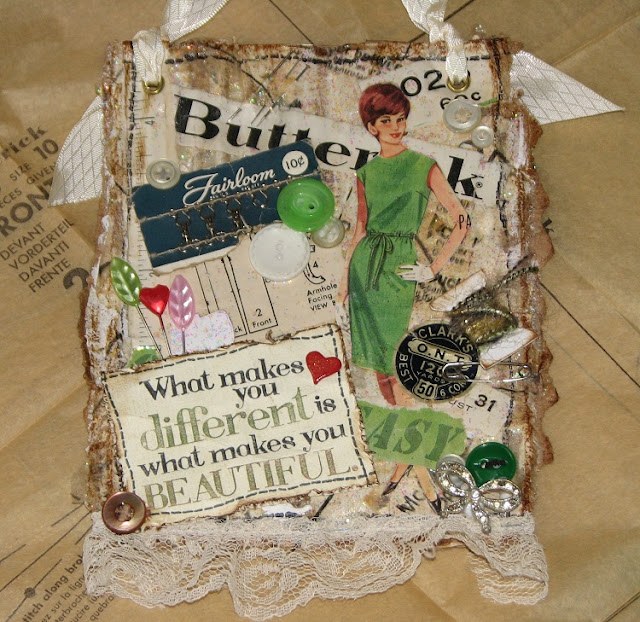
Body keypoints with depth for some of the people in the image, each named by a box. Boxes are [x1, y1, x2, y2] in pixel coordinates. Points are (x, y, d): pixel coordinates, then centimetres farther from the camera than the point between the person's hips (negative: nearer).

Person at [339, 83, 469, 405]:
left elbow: (461, 221, -7)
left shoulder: (424, 167, -4)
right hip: (364, 266, 4)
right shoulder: (366, 173, 7)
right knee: (374, 353, 9)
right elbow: (360, 229, 12)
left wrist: (433, 269, -8)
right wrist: (345, 278, 9)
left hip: (398, 267, -3)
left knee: (390, 354, 0)